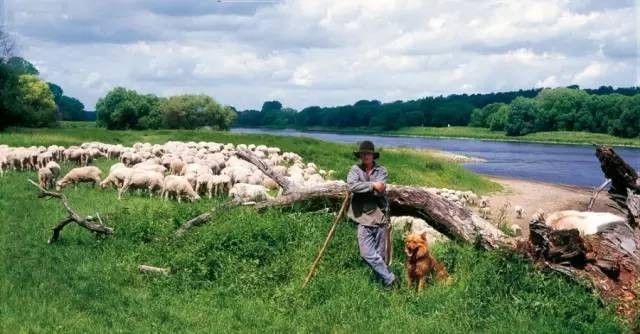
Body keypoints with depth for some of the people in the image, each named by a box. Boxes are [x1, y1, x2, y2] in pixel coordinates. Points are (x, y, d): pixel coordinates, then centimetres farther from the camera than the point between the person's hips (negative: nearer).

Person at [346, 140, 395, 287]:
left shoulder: (381, 170, 3)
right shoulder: (355, 169, 4)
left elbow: (380, 191, -12)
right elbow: (351, 185, -16)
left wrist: (361, 188, -9)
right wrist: (372, 185, -16)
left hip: (380, 216, 0)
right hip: (364, 218, 0)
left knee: (381, 253, 7)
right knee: (367, 253, -9)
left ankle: (387, 281, 19)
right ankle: (389, 278, 2)